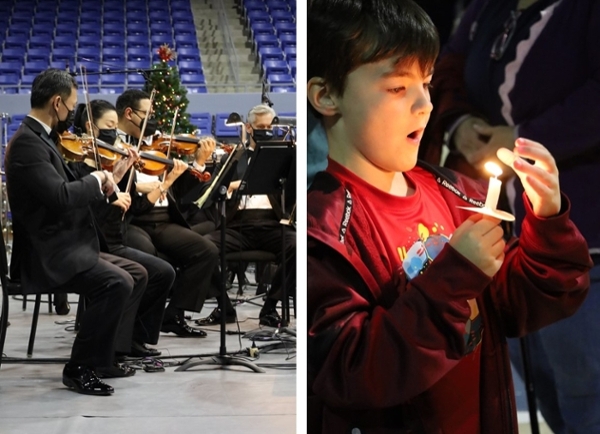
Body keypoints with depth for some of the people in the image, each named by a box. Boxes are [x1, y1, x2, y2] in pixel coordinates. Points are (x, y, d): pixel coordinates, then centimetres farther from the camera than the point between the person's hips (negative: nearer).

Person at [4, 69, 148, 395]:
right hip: (45, 257, -11)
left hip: (66, 248, 11)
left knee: (136, 274, 11)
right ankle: (80, 368, -13)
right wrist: (96, 180, -11)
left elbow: (71, 193, 16)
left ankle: (102, 355, 14)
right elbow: (61, 197, -28)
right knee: (117, 283, -25)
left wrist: (108, 179, 4)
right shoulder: (27, 142, -17)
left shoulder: (40, 139, 15)